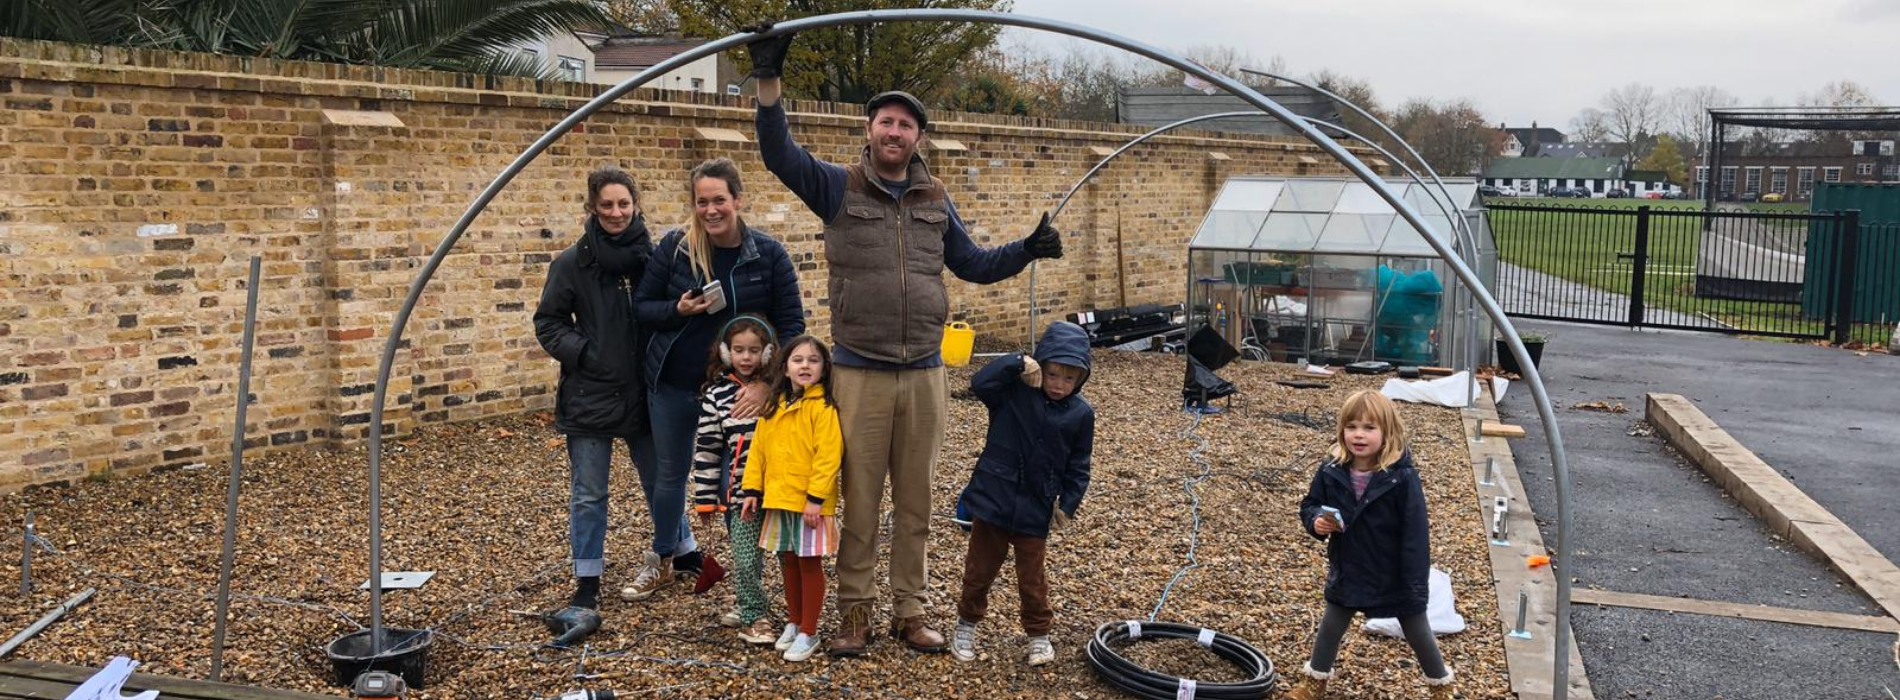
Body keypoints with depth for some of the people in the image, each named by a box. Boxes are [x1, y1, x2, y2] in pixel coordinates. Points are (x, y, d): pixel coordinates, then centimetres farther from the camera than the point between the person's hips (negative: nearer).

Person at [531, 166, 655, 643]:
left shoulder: (653, 257, -2)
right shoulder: (573, 262, -5)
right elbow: (548, 322, 0)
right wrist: (582, 353, -13)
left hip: (645, 393, 2)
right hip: (590, 396, -1)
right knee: (587, 496, 2)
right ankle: (586, 594, 9)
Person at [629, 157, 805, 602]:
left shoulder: (768, 255, -9)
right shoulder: (674, 248, -7)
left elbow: (791, 326, -7)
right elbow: (641, 306, 1)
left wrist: (768, 383, -19)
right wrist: (678, 309, -20)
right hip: (673, 385, 2)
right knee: (668, 473, 15)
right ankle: (669, 553, 39)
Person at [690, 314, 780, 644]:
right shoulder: (717, 394, 0)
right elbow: (706, 450, 1)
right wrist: (704, 499, -1)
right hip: (738, 491, -1)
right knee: (746, 558, -3)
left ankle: (748, 607, 24)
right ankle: (752, 616, 14)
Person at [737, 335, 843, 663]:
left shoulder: (823, 407, -13)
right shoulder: (774, 407, 8)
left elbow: (829, 455, -18)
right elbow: (759, 450, 12)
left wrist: (816, 498, -21)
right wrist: (753, 489, 6)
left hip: (810, 502, -6)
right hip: (777, 499, 6)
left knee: (809, 564, 3)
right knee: (789, 562, 16)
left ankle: (808, 633, 13)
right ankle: (794, 623, 31)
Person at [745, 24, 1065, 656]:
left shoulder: (935, 200, 13)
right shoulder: (839, 187, 1)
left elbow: (972, 264, 22)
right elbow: (781, 154, -11)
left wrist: (1026, 251, 7)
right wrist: (768, 81, -21)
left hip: (925, 375, 3)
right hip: (860, 375, -3)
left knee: (915, 502, 10)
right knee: (859, 501, 3)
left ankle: (909, 612, 22)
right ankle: (855, 612, 17)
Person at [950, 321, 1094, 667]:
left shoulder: (1081, 413, -4)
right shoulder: (1014, 392, -9)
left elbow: (1078, 466, 3)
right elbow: (979, 383, -25)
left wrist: (1068, 504, -2)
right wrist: (1017, 363, -28)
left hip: (1035, 509, 0)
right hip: (993, 499, 0)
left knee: (1032, 577, 11)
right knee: (980, 568, 13)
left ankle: (1039, 634, 29)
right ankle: (967, 624, 33)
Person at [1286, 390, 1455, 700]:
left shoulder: (1402, 477, -24)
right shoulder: (1331, 471, -13)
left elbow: (1416, 535, -20)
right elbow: (1310, 505, 3)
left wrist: (1416, 584, -19)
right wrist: (1316, 521, -20)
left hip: (1395, 576, -3)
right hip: (1347, 571, 3)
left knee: (1418, 634, 17)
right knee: (1330, 627, 19)